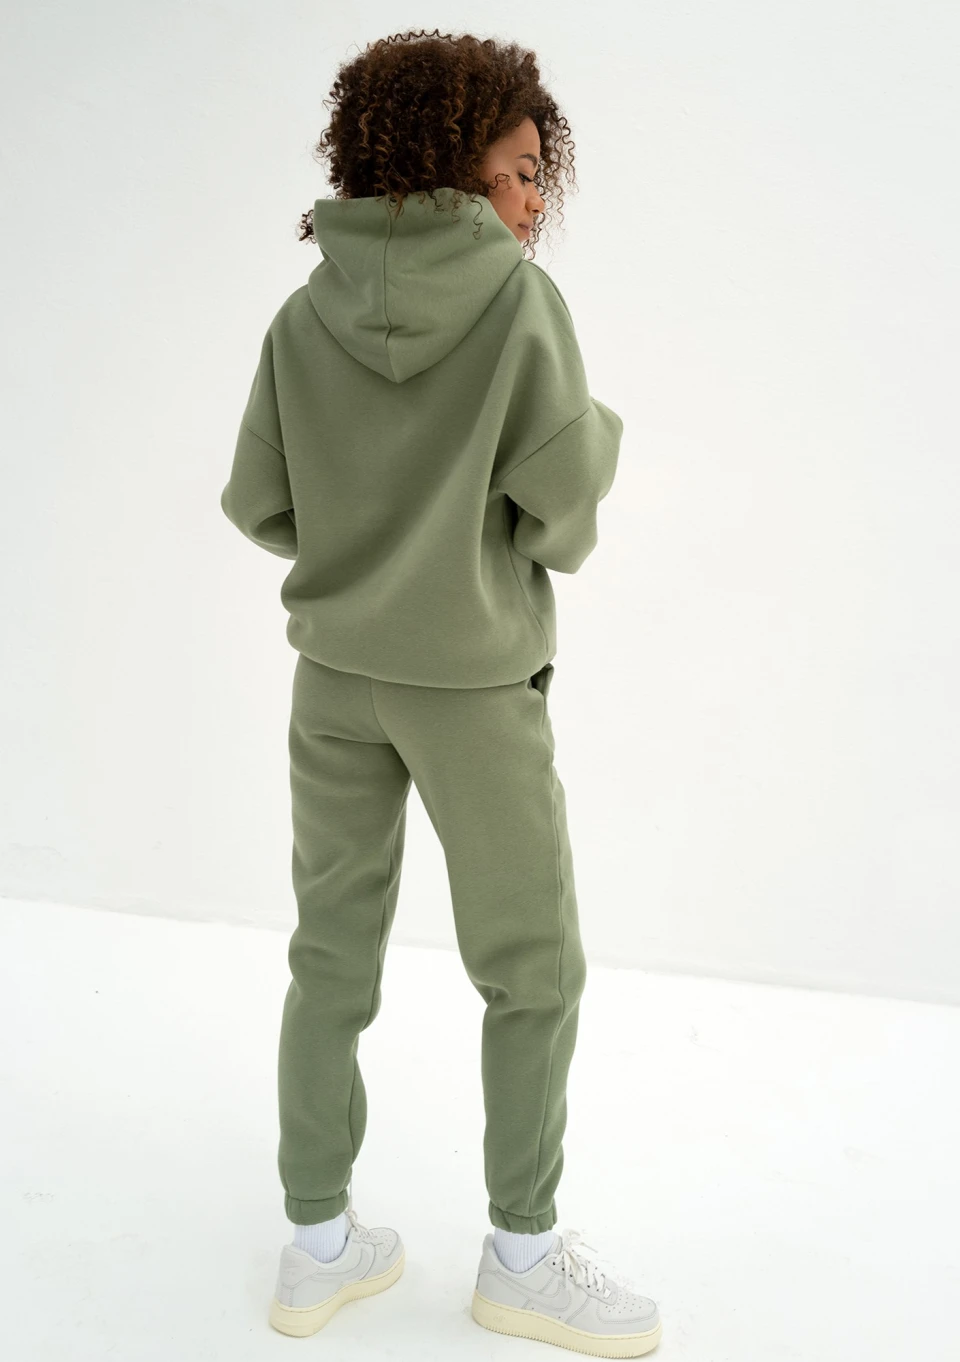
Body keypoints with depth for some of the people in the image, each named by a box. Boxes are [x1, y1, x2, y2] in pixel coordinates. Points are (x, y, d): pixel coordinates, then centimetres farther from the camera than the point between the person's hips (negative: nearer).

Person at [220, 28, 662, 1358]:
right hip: (476, 678, -4)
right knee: (533, 969, 12)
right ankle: (523, 1253, 23)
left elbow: (260, 502, 2)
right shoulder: (520, 298, -13)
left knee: (332, 959, 14)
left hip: (336, 672, 5)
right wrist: (601, 436, 8)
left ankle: (319, 1244, 25)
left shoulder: (305, 316, 0)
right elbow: (561, 491, -14)